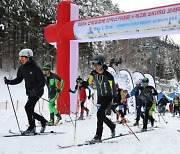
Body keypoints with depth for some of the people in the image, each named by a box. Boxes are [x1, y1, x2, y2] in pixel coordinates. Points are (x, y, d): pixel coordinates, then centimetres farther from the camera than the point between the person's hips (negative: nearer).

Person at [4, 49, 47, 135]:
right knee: (30, 111, 7)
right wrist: (9, 82, -4)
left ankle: (31, 128, -7)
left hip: (38, 91, -7)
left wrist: (34, 90, -29)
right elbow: (18, 80, 13)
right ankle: (43, 121, 29)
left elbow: (42, 82, -18)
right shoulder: (22, 68, 2)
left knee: (28, 107, -18)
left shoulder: (36, 68, -18)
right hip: (30, 92, 8)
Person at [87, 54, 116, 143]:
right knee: (101, 115, 9)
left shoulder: (108, 75, -20)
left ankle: (98, 136, -14)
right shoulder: (93, 74, -4)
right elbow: (88, 83, 2)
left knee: (100, 113, -19)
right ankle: (112, 126, 39)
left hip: (108, 97, -6)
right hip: (100, 97, 6)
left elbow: (113, 88, -15)